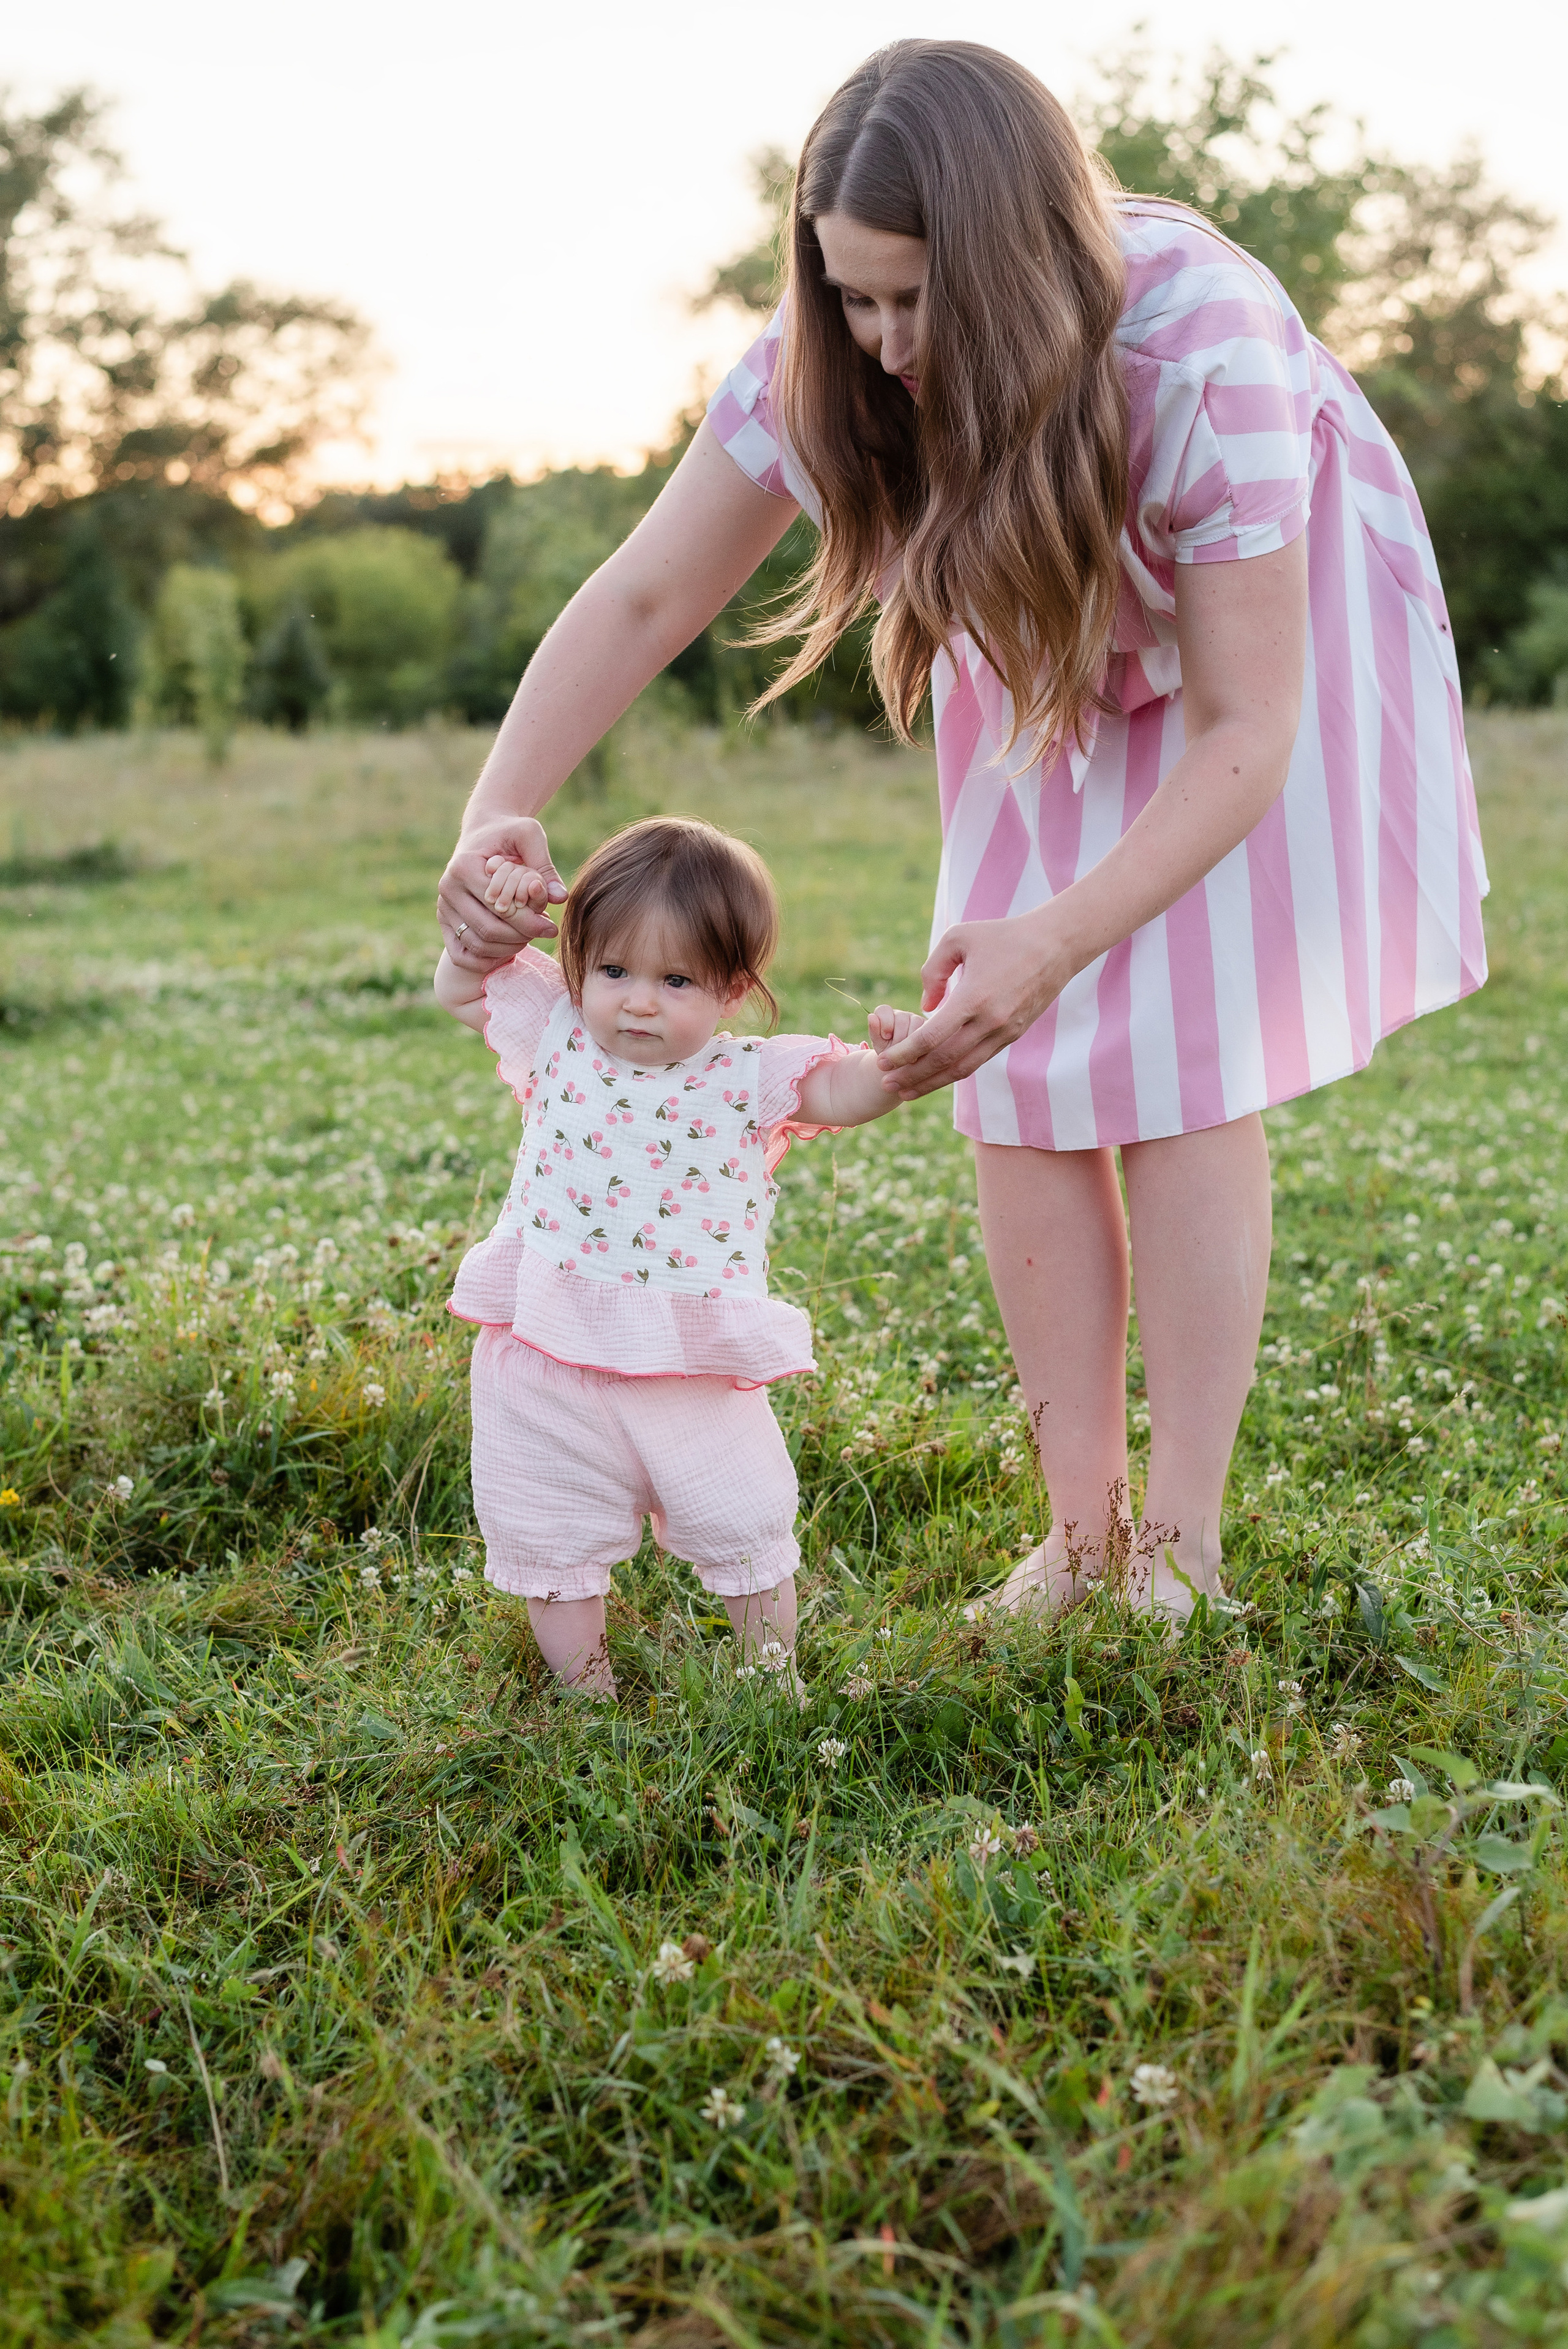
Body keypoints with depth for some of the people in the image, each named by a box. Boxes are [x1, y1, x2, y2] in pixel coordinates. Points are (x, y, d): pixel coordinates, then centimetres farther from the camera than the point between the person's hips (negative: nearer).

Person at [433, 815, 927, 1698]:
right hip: (552, 1361, 2)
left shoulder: (751, 1079, -5)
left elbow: (846, 1090, -19)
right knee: (551, 1543, 11)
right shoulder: (559, 1040, 3)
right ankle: (586, 1691, 30)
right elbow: (459, 990, 15)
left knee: (747, 1530, 9)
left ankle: (775, 1676, 31)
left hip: (693, 1374, -1)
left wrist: (896, 1059, -40)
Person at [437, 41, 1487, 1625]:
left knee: (1185, 1065, -14)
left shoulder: (1206, 353, -39)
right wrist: (497, 814, -34)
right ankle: (1076, 1535, 3)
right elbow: (641, 600, -18)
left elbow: (1247, 730, -37)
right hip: (1051, 641, 4)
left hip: (1270, 612, -4)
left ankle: (1183, 1555, -5)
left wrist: (1062, 939, -51)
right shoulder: (826, 366, -25)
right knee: (1017, 1076, -7)